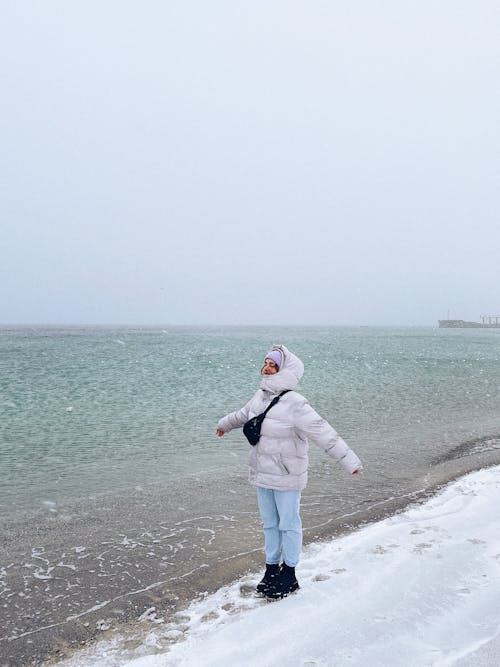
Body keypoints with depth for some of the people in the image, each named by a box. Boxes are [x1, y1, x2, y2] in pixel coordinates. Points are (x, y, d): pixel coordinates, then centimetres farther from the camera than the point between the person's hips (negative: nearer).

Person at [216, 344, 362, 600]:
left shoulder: (294, 404, -22)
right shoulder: (260, 396, 2)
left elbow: (324, 433, -25)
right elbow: (243, 414, 24)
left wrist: (349, 461, -29)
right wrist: (224, 424, 42)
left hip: (286, 477, -7)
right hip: (262, 474, 7)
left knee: (288, 524, 8)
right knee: (269, 523, 18)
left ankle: (289, 576, 24)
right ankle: (271, 568, 34)